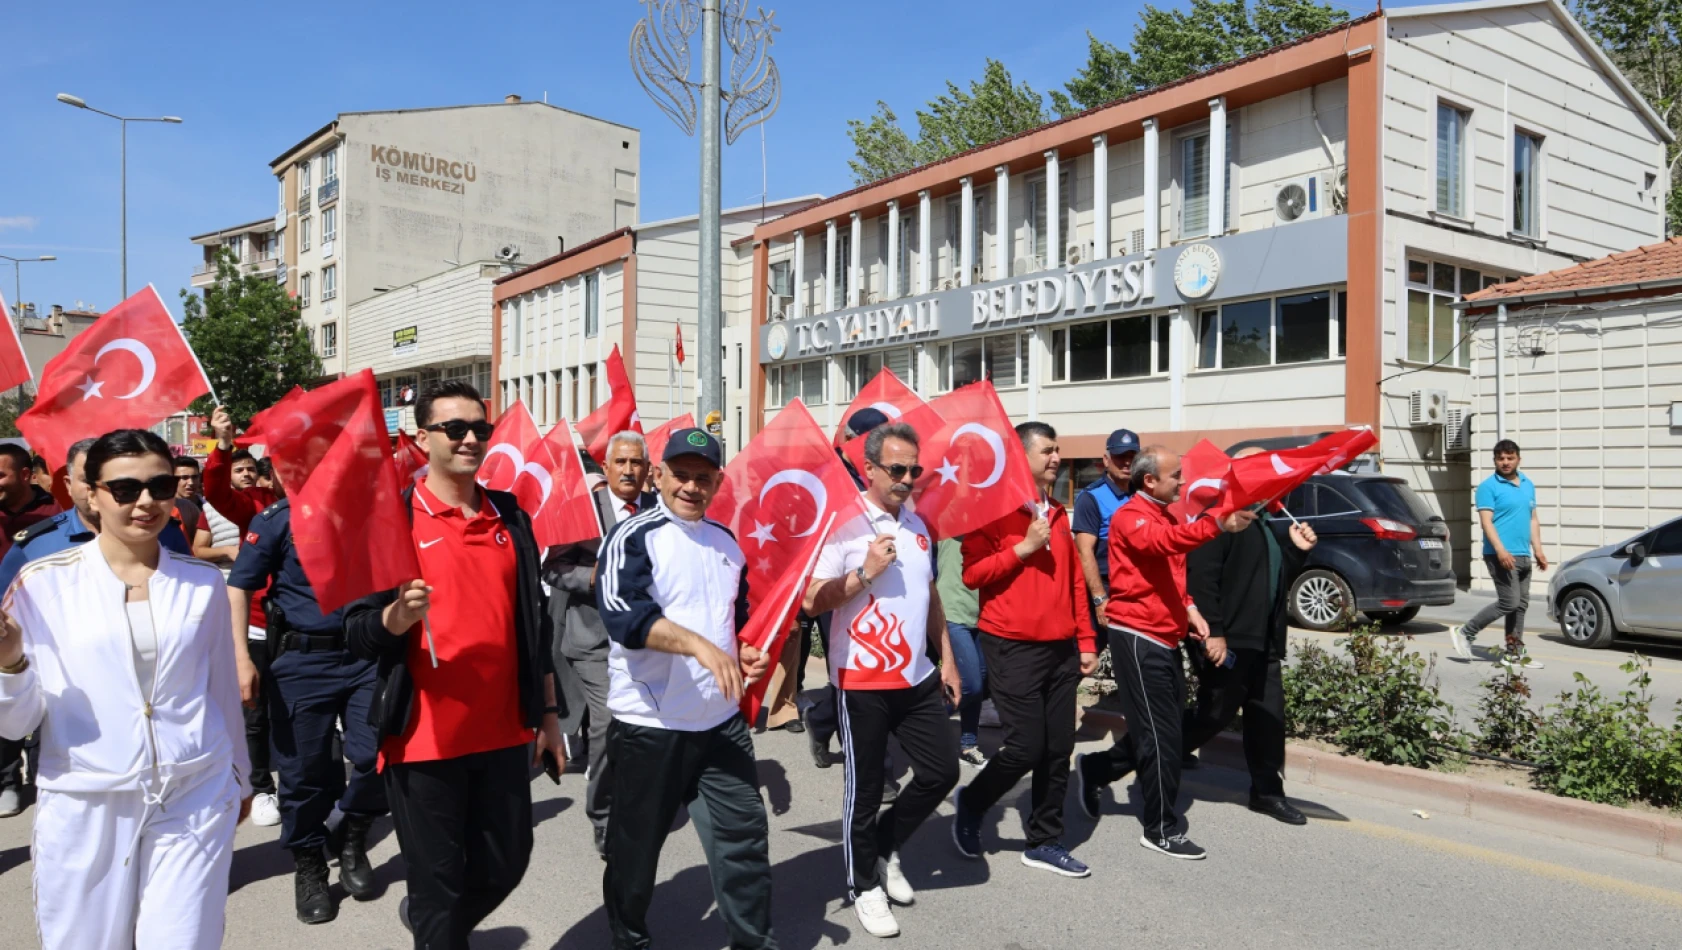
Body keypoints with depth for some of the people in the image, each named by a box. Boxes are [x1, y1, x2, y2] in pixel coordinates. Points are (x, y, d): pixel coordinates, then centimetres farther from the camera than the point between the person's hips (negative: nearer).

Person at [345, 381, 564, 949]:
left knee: (507, 864, 16)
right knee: (438, 883, 5)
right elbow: (357, 631, -9)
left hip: (503, 732, 5)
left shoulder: (510, 517, 8)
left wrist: (548, 713, 11)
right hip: (424, 737, -5)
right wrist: (395, 618, -30)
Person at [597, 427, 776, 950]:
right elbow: (622, 613, -27)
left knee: (745, 836, 6)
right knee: (636, 844, 12)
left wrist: (747, 652, 4)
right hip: (649, 724, -5)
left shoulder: (726, 541, 10)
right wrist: (697, 644, -36)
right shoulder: (634, 537, -11)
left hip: (722, 720, 5)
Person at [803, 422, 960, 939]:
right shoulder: (843, 523, -13)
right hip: (862, 681, -6)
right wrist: (864, 572, -24)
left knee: (942, 770, 9)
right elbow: (812, 602, -15)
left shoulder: (917, 524, 9)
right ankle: (864, 886, 27)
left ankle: (884, 847, 32)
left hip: (917, 676, 7)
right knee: (864, 786, 6)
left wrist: (948, 659, 15)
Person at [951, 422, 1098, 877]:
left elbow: (1075, 579, 17)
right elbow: (972, 573, -14)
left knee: (1059, 748, 8)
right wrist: (1024, 547, -18)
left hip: (1061, 648, 7)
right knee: (1026, 746, -7)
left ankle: (1045, 842, 21)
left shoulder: (1058, 514, 15)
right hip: (1013, 648, -7)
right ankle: (971, 803, 20)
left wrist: (1085, 640, 14)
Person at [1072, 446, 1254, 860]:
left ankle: (1095, 769, 31)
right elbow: (1161, 542, -36)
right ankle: (1161, 829, 8)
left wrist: (1189, 608, 9)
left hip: (1165, 637, 9)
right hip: (1138, 636, -9)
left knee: (1164, 729, 14)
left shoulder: (1164, 515, 16)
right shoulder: (1130, 516, -13)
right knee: (1161, 735, -4)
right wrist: (1217, 524, -49)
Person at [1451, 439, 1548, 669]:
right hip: (1501, 555, -8)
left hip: (1524, 555, 8)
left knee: (1521, 604, 9)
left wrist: (1538, 549, 13)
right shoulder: (1488, 487, -7)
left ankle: (1513, 652, 16)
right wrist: (1501, 550, -23)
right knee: (1509, 602, -12)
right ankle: (1466, 633, 1)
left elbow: (1533, 519, 20)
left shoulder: (1528, 484, 16)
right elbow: (1486, 521, -14)